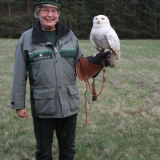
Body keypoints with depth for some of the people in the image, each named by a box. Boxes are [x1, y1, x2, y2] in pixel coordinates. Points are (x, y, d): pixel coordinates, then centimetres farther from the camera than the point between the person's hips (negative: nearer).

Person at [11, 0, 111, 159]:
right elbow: (19, 74, -3)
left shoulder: (69, 36, 3)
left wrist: (96, 61, -14)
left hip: (69, 104, 2)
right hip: (42, 106, -2)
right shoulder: (27, 38, -5)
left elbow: (79, 66, 5)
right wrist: (19, 104, -2)